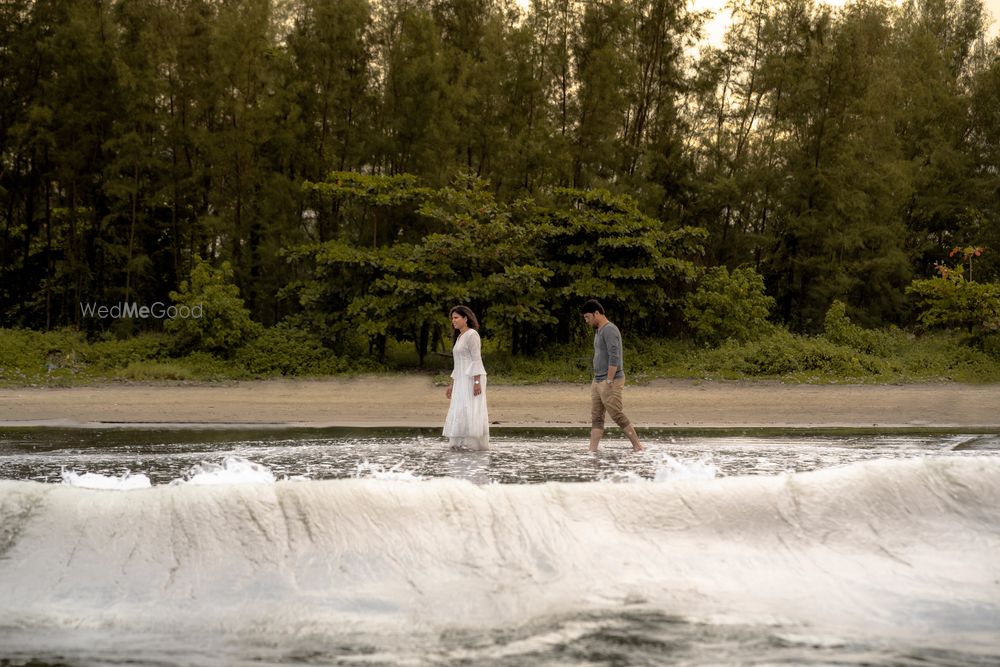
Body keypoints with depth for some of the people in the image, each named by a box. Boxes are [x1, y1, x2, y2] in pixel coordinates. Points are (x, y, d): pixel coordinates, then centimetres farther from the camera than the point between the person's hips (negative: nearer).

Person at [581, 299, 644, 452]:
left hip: (611, 382, -10)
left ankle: (638, 446, 2)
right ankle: (592, 450, 2)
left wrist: (609, 381, -21)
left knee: (618, 416, -6)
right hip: (598, 381, 10)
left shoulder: (609, 330, -14)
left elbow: (614, 357, -21)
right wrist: (597, 381, 16)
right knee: (596, 418, 4)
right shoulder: (599, 331, 17)